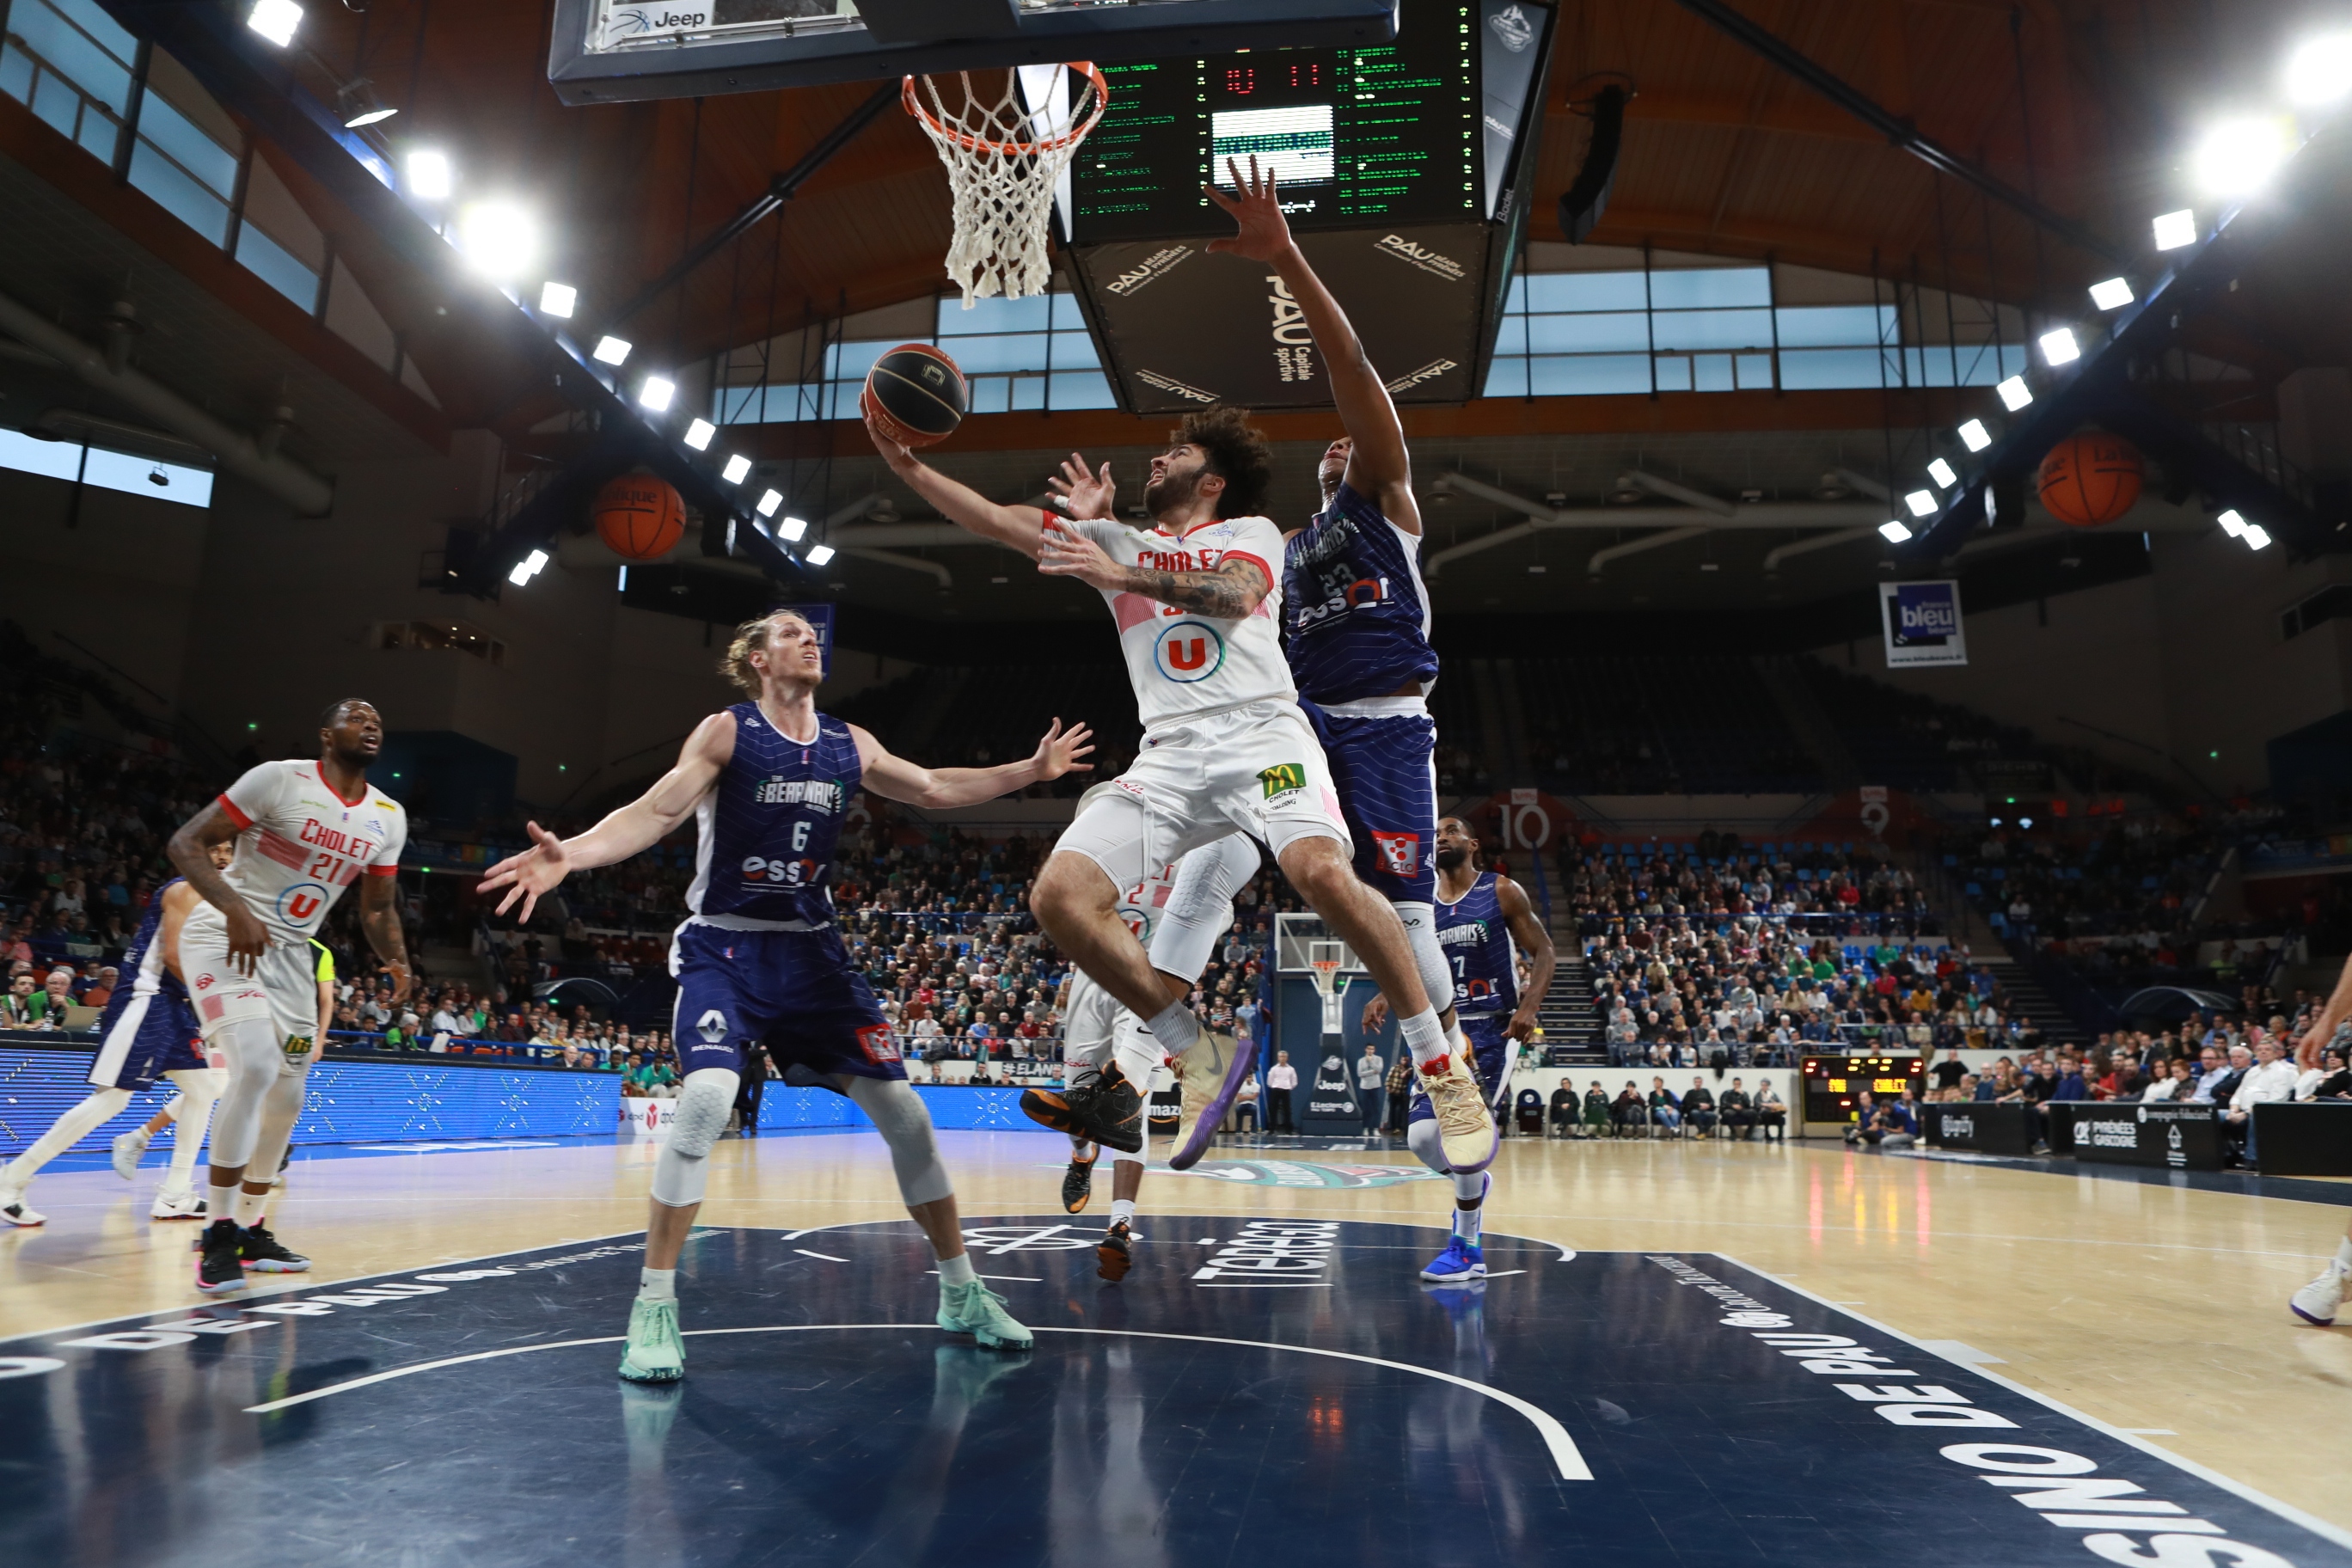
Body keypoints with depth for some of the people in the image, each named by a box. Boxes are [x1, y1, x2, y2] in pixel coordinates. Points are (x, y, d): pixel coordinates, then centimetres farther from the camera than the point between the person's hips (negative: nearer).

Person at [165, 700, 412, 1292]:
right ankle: (218, 1233, -9)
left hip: (291, 953, 7)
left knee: (285, 1098, 9)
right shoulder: (280, 779, -15)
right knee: (256, 1067, -24)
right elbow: (186, 843, -16)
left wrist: (398, 961, -6)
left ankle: (246, 1228, 26)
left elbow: (378, 908, 12)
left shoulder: (389, 818, 3)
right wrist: (236, 910, -31)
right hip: (225, 939, -7)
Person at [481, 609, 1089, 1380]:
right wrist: (572, 853, -33)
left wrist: (1031, 770, 17)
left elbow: (934, 789, 19)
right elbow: (656, 811, -16)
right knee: (706, 1098, -27)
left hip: (812, 949, 4)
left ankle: (961, 1292, 15)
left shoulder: (848, 745, 7)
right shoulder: (726, 731, -5)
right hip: (725, 946, -4)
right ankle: (654, 1308, -10)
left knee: (902, 1108, 0)